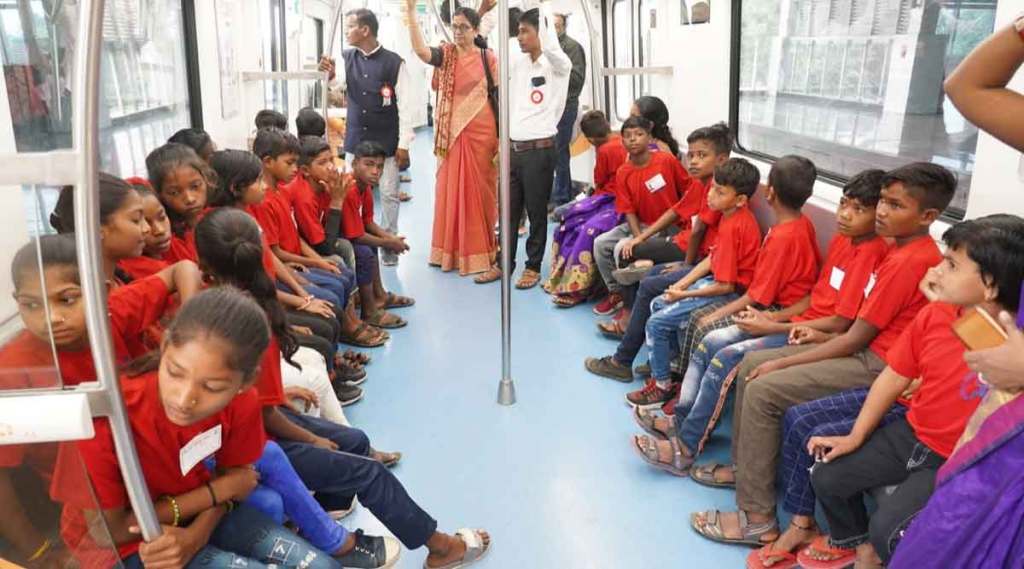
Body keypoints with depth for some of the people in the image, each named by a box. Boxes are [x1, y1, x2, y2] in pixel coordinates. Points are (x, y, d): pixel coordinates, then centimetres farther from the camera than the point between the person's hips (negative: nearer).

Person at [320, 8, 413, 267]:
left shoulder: (394, 62, -7)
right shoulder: (346, 58, 5)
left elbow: (404, 105, -6)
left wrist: (404, 143, -9)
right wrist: (330, 75, -17)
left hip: (386, 141, -3)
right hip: (355, 139, 4)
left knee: (389, 194, 3)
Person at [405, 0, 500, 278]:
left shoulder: (488, 58, 0)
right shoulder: (445, 54, 3)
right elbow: (419, 50, -17)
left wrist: (502, 139, -3)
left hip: (481, 133, -2)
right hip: (452, 134, 2)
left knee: (479, 193, 4)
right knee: (451, 191, 8)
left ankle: (482, 256, 11)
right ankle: (453, 251, 20)